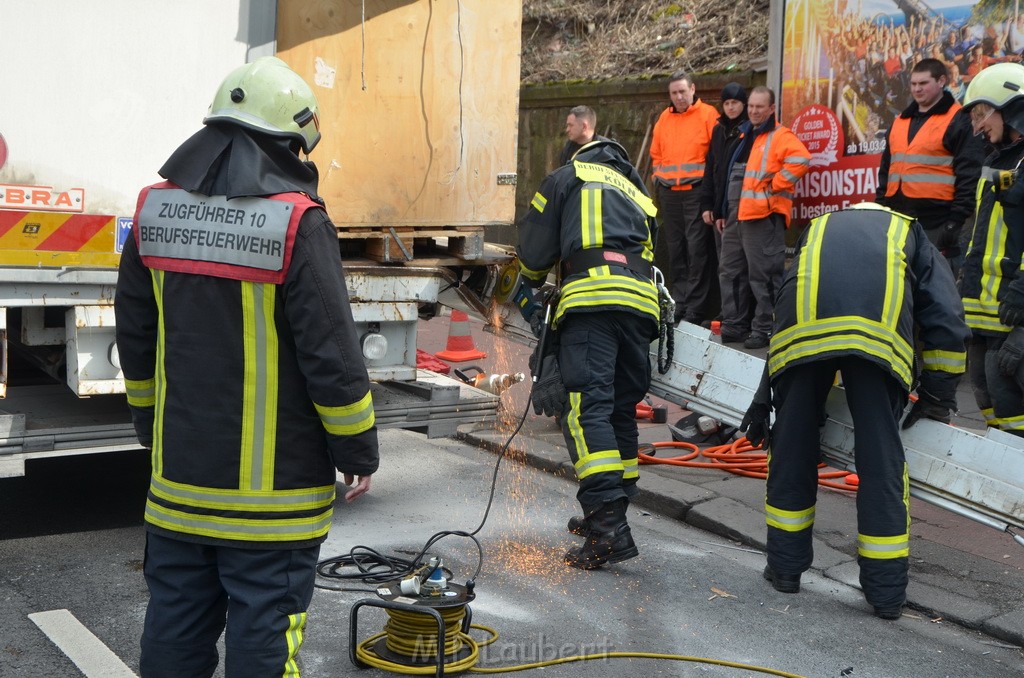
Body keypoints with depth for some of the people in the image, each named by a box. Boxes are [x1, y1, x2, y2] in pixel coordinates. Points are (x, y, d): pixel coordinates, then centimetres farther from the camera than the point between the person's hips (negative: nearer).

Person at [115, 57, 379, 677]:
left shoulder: (156, 211, 4)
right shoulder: (298, 223, -16)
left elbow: (136, 339, 12)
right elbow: (331, 353, -16)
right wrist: (359, 450, -4)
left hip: (180, 471, 6)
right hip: (275, 484, -6)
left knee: (175, 622, 18)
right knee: (262, 627, 6)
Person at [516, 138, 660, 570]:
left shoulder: (568, 177, 19)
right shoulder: (638, 197, 35)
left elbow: (535, 249, 13)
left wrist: (533, 283, 36)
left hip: (592, 296, -6)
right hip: (641, 301, 7)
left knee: (587, 408, -14)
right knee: (621, 409, 15)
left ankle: (609, 527, -24)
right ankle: (611, 513, 23)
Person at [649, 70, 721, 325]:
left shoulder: (707, 114, 0)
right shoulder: (664, 118, 15)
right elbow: (656, 153, 24)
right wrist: (658, 176, 12)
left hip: (697, 191, -5)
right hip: (669, 193, 5)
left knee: (697, 247, -8)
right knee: (676, 249, 8)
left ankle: (696, 308, -6)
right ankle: (679, 303, 15)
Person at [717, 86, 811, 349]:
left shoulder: (780, 136, -6)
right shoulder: (745, 136, 20)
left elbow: (801, 160, -23)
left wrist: (773, 186, -18)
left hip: (763, 216, -9)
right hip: (737, 215, 9)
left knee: (763, 275, -6)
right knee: (731, 272, 12)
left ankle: (765, 329, 0)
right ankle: (733, 325, 20)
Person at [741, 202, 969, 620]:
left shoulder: (817, 229, 39)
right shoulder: (910, 234, 34)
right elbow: (947, 323, 19)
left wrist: (763, 401, 37)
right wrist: (938, 396, 27)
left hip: (803, 330, 1)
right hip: (880, 332, -1)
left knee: (793, 446, 15)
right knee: (881, 457, 6)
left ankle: (785, 567, 24)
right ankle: (887, 592, 13)